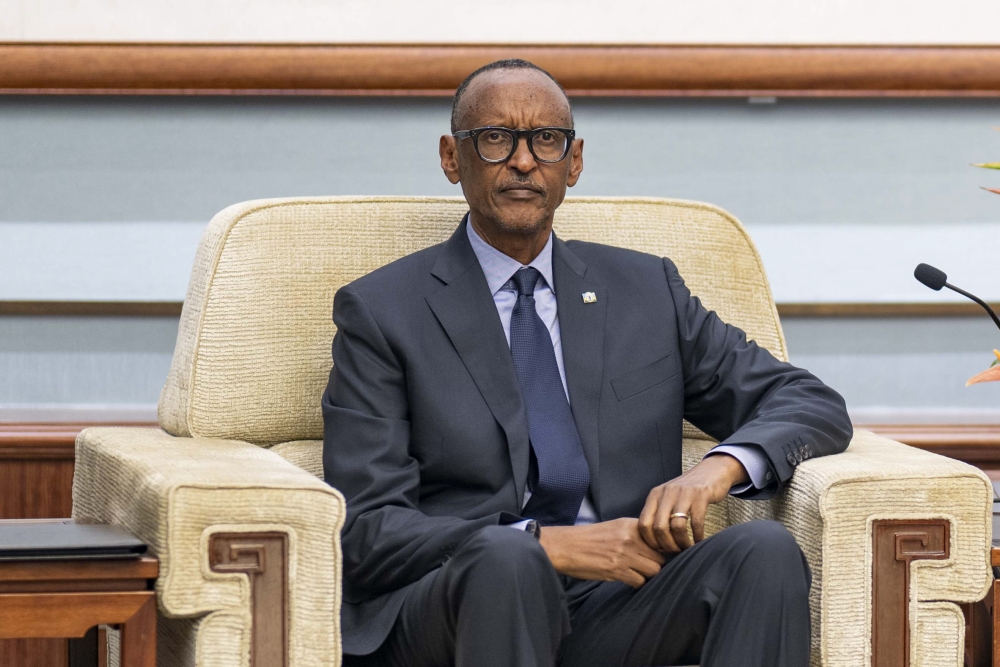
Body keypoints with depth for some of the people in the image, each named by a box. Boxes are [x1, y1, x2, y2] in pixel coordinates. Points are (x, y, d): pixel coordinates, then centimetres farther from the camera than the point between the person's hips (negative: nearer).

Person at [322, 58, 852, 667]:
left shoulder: (647, 291, 19)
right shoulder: (381, 312, 8)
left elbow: (815, 406, 14)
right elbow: (367, 532, -1)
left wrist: (717, 469, -9)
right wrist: (549, 547, -15)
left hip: (621, 609, 3)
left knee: (765, 548, -27)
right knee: (505, 558, -38)